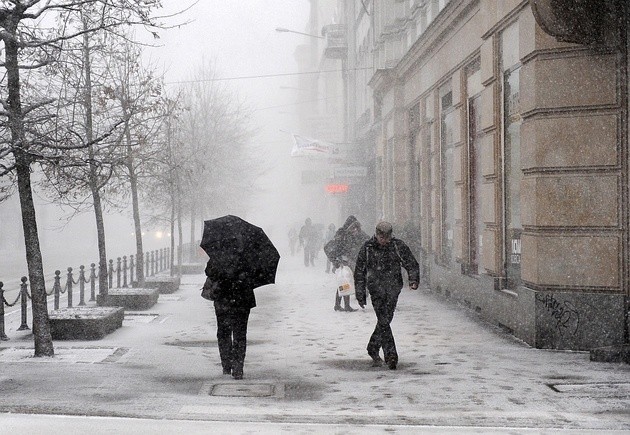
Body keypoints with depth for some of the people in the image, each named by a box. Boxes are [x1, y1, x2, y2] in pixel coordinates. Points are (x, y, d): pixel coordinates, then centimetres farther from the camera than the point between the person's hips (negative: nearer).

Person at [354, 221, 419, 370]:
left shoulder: (398, 245, 0)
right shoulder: (367, 248, 0)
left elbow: (412, 264, 4)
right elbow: (359, 272, 6)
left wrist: (413, 280, -15)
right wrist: (360, 295, 5)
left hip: (393, 287, 1)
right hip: (376, 288, -1)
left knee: (385, 320, 2)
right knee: (383, 321, -11)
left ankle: (373, 349, 24)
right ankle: (391, 356, -9)